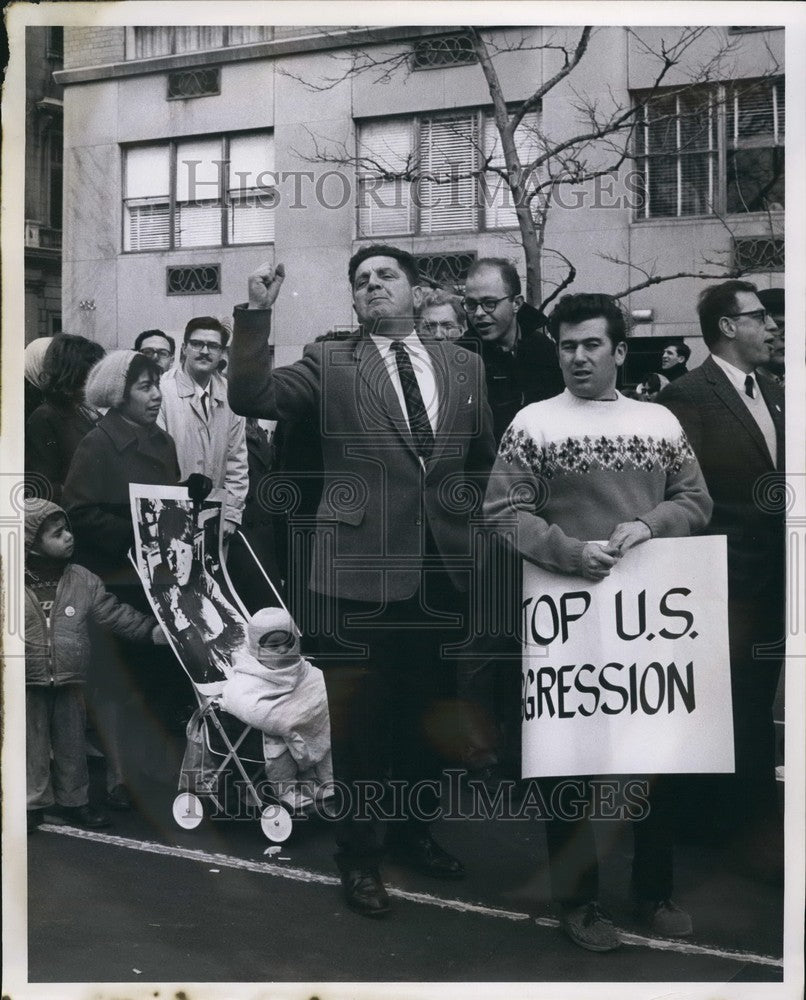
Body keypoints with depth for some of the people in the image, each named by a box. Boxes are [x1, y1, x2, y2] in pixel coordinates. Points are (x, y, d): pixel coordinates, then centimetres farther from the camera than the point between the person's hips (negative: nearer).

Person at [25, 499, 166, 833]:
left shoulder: (82, 580, -3)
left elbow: (115, 613, -2)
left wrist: (151, 629, -10)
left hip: (69, 683, 2)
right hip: (28, 683, -2)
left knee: (71, 745, 13)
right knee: (32, 745, 10)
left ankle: (73, 800, 28)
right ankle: (33, 802, 25)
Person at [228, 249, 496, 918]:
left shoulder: (464, 365, 11)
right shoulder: (329, 363, 1)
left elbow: (485, 456, 21)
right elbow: (251, 398, -13)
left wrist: (463, 514, 10)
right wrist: (257, 314, -21)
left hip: (442, 567, 4)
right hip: (360, 567, -3)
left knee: (428, 709, 17)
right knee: (357, 714, 5)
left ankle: (415, 829, 37)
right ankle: (358, 854, 21)